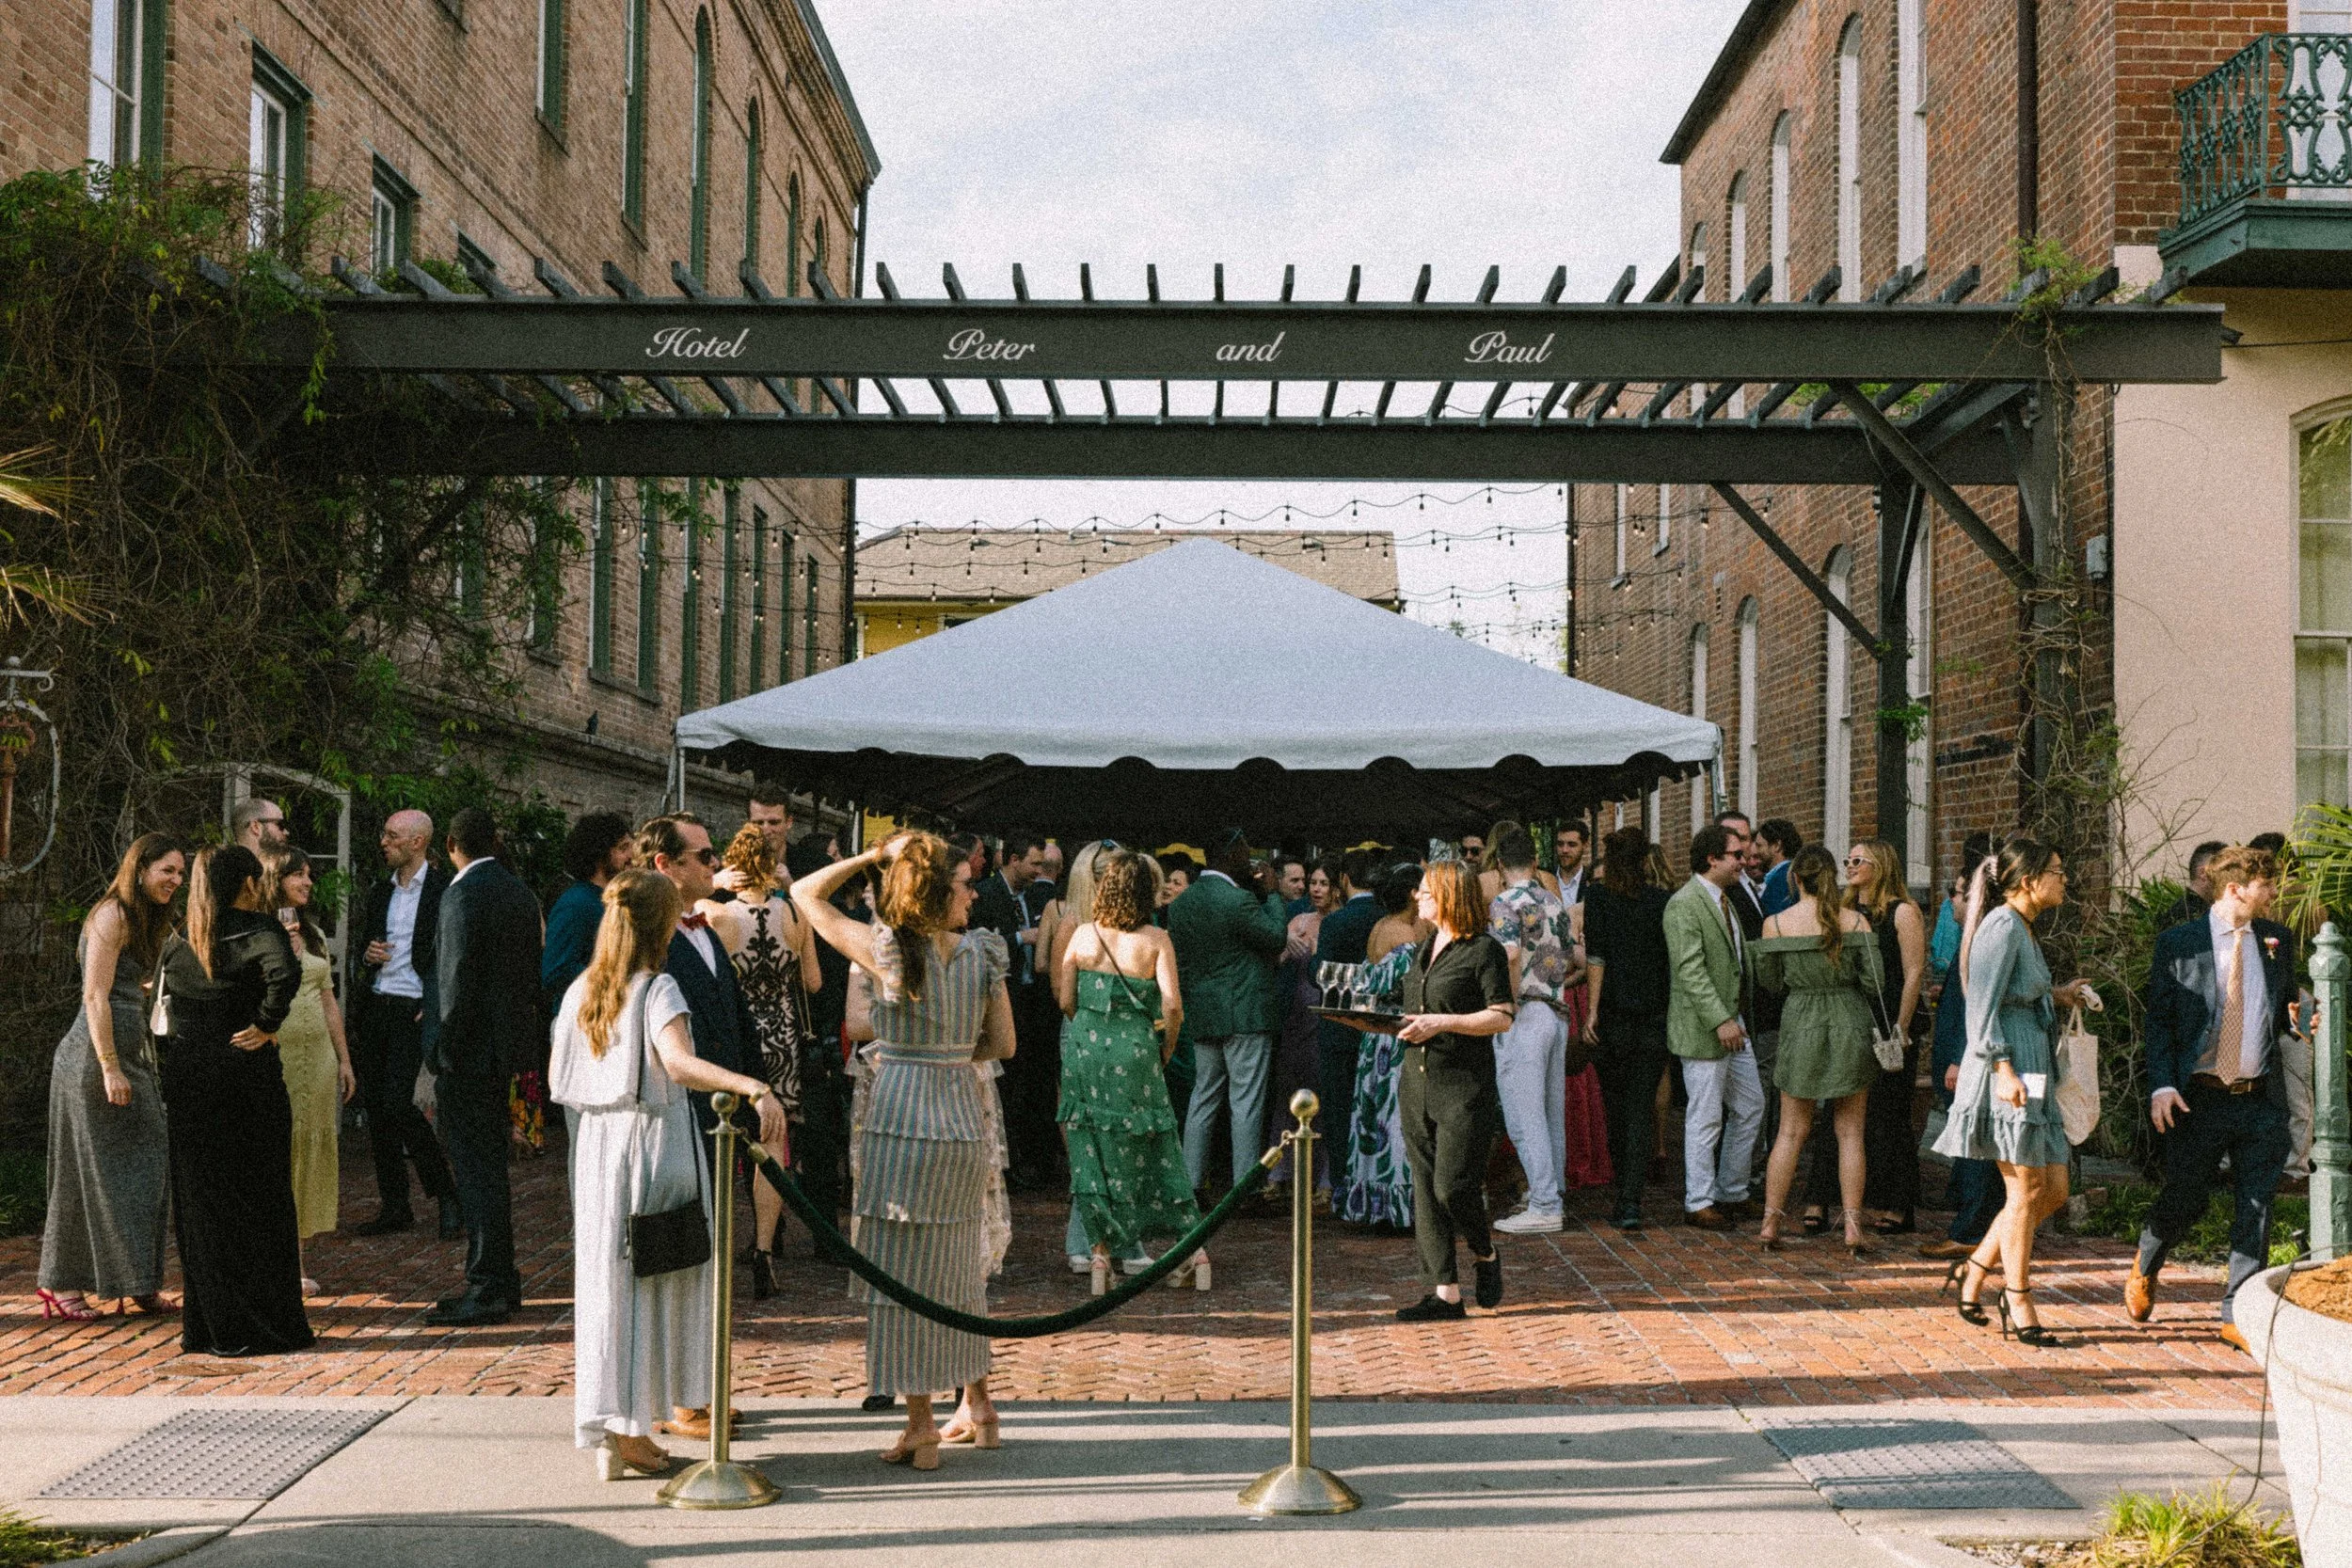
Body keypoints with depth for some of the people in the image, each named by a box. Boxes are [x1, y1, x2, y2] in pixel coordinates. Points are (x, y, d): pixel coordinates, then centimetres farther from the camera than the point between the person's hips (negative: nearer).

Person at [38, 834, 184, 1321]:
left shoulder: (146, 920, 17)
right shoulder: (112, 915, -12)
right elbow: (96, 997, -17)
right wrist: (110, 1068, -20)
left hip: (131, 1057, 9)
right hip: (96, 1058, -9)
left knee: (144, 1169, 8)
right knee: (94, 1171, -3)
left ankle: (138, 1282, 14)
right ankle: (61, 1283, 6)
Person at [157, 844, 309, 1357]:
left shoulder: (177, 944, 9)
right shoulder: (259, 928, -7)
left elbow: (164, 1018, 12)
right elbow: (284, 973, -28)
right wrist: (265, 1024, -15)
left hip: (187, 1080, 4)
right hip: (248, 1079, -4)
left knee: (201, 1204, 9)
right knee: (261, 1201, 5)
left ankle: (211, 1326, 13)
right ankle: (268, 1324, 8)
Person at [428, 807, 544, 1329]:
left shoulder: (462, 895, -15)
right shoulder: (519, 891, 11)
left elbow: (460, 982, -19)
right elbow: (531, 972, 14)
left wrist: (442, 1056, -14)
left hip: (470, 1050, -9)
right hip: (508, 1043, 9)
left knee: (477, 1171, -4)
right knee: (489, 1164, 17)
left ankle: (488, 1290, -1)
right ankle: (501, 1279, 24)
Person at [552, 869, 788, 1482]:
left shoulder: (581, 989, 5)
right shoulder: (658, 989, -13)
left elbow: (557, 1075, 11)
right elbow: (679, 1063, -31)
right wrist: (755, 1088, -40)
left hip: (597, 1142, 6)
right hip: (655, 1144, -6)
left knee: (605, 1279, 9)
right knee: (652, 1280, 3)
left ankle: (609, 1431, 11)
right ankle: (630, 1431, 4)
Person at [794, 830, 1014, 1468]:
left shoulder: (887, 949, -10)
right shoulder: (983, 953, -1)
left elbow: (804, 895, 1)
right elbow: (1003, 1043, 7)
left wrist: (872, 856, 1)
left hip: (901, 1118, -4)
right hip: (962, 1119, 4)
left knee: (905, 1271, 3)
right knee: (956, 1267, 18)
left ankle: (921, 1427, 6)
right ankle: (978, 1407, 27)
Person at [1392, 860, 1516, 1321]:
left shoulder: (1484, 950, -7)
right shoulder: (1423, 950, 17)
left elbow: (1502, 1017, -13)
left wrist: (1441, 1023, -19)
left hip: (1465, 1086, -8)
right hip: (1417, 1083, 8)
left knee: (1453, 1187, -9)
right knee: (1425, 1191, 4)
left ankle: (1485, 1256, 20)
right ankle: (1444, 1292, 9)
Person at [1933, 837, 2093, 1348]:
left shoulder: (2023, 929, 19)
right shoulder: (2002, 926, -11)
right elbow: (1982, 1009, -18)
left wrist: (2055, 998, 16)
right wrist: (2003, 1068, -24)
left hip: (2033, 1071, 10)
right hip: (2007, 1069, -10)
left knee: (2054, 1188, 8)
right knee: (2026, 1188, -5)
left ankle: (1976, 1268, 19)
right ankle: (2019, 1306, 3)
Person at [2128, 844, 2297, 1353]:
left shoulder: (2278, 939, 9)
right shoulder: (2178, 944, -2)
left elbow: (2286, 1010, 18)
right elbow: (2159, 1020, -2)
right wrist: (2161, 1086, -12)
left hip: (2262, 1101, 3)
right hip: (2199, 1099, -3)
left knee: (2256, 1209, 2)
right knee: (2185, 1200, 4)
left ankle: (2238, 1316, 12)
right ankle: (2144, 1267, 34)